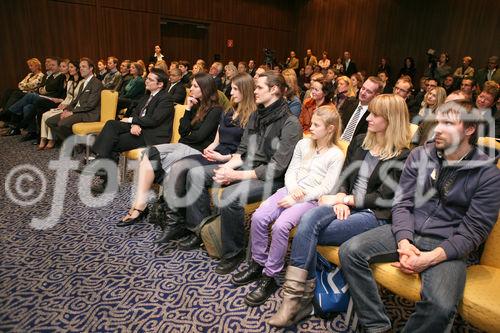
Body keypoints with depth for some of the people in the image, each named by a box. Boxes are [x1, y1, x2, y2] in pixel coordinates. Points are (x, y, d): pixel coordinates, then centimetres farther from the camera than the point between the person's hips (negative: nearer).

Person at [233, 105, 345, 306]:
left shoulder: (336, 155, -2)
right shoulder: (303, 144, 13)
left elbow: (326, 188, -9)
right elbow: (291, 171, 12)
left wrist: (297, 198, -15)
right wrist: (292, 188, -9)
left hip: (311, 199, -5)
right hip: (290, 190, 5)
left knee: (280, 225, -29)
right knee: (258, 217, -17)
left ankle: (269, 277, -13)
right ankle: (258, 264, 2)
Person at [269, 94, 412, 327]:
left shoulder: (402, 156, -4)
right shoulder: (359, 142, 13)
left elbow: (384, 198, -9)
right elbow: (344, 178, 11)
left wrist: (344, 199, -12)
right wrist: (340, 200, -9)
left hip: (375, 215, -5)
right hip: (347, 206, 5)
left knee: (307, 233, -25)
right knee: (308, 219, -28)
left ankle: (298, 295, -10)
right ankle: (296, 295, -25)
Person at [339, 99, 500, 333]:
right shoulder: (420, 155, 5)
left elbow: (473, 231, -7)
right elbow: (402, 203, 1)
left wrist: (431, 258, -21)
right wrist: (404, 242, -16)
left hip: (447, 247, -3)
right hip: (407, 233, 3)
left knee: (441, 306, -32)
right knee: (350, 251, -19)